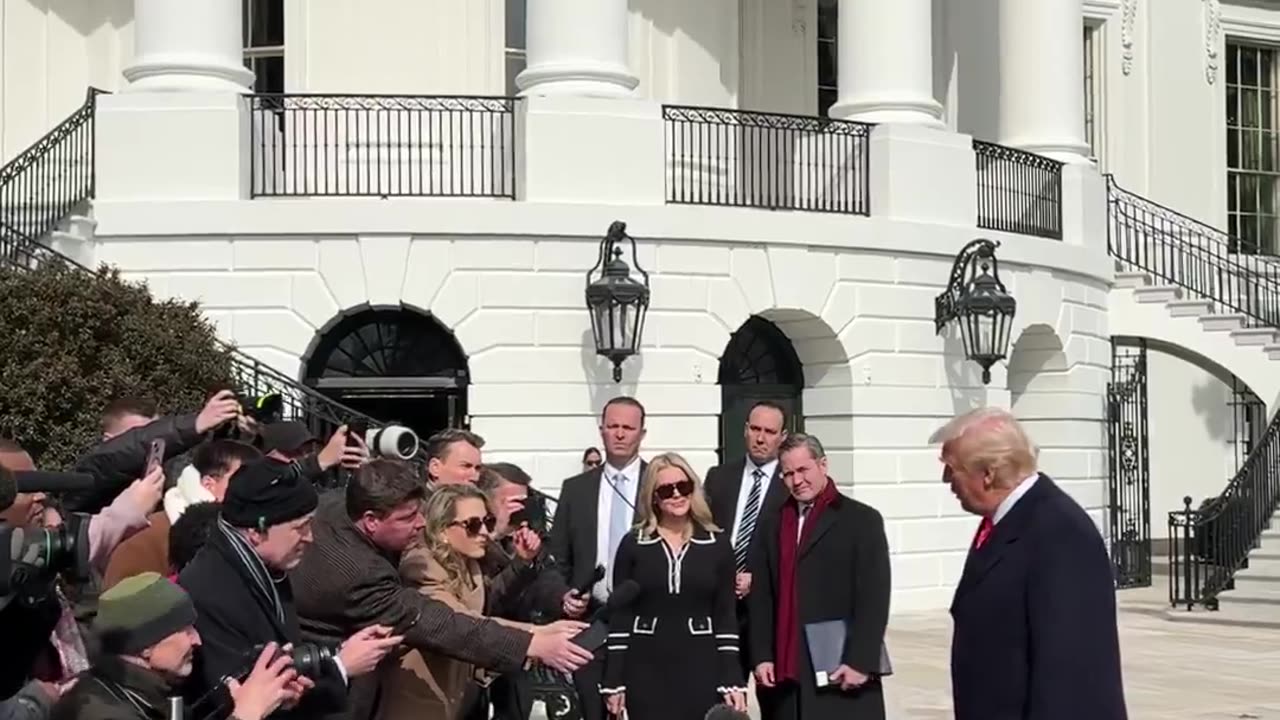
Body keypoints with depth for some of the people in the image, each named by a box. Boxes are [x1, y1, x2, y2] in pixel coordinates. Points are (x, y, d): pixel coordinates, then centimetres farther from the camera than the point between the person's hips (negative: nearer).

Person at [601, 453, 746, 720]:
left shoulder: (717, 543, 5)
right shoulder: (633, 544, 3)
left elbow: (726, 615, 4)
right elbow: (619, 615, 3)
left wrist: (733, 680, -2)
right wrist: (613, 681, -3)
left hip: (701, 670, 0)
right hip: (646, 672, 0)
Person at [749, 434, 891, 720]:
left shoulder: (862, 520, 0)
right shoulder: (772, 526, 14)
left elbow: (874, 598, -6)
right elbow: (761, 598, 12)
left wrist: (860, 661, -13)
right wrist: (761, 656, 2)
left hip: (843, 669, -4)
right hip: (786, 672, 4)